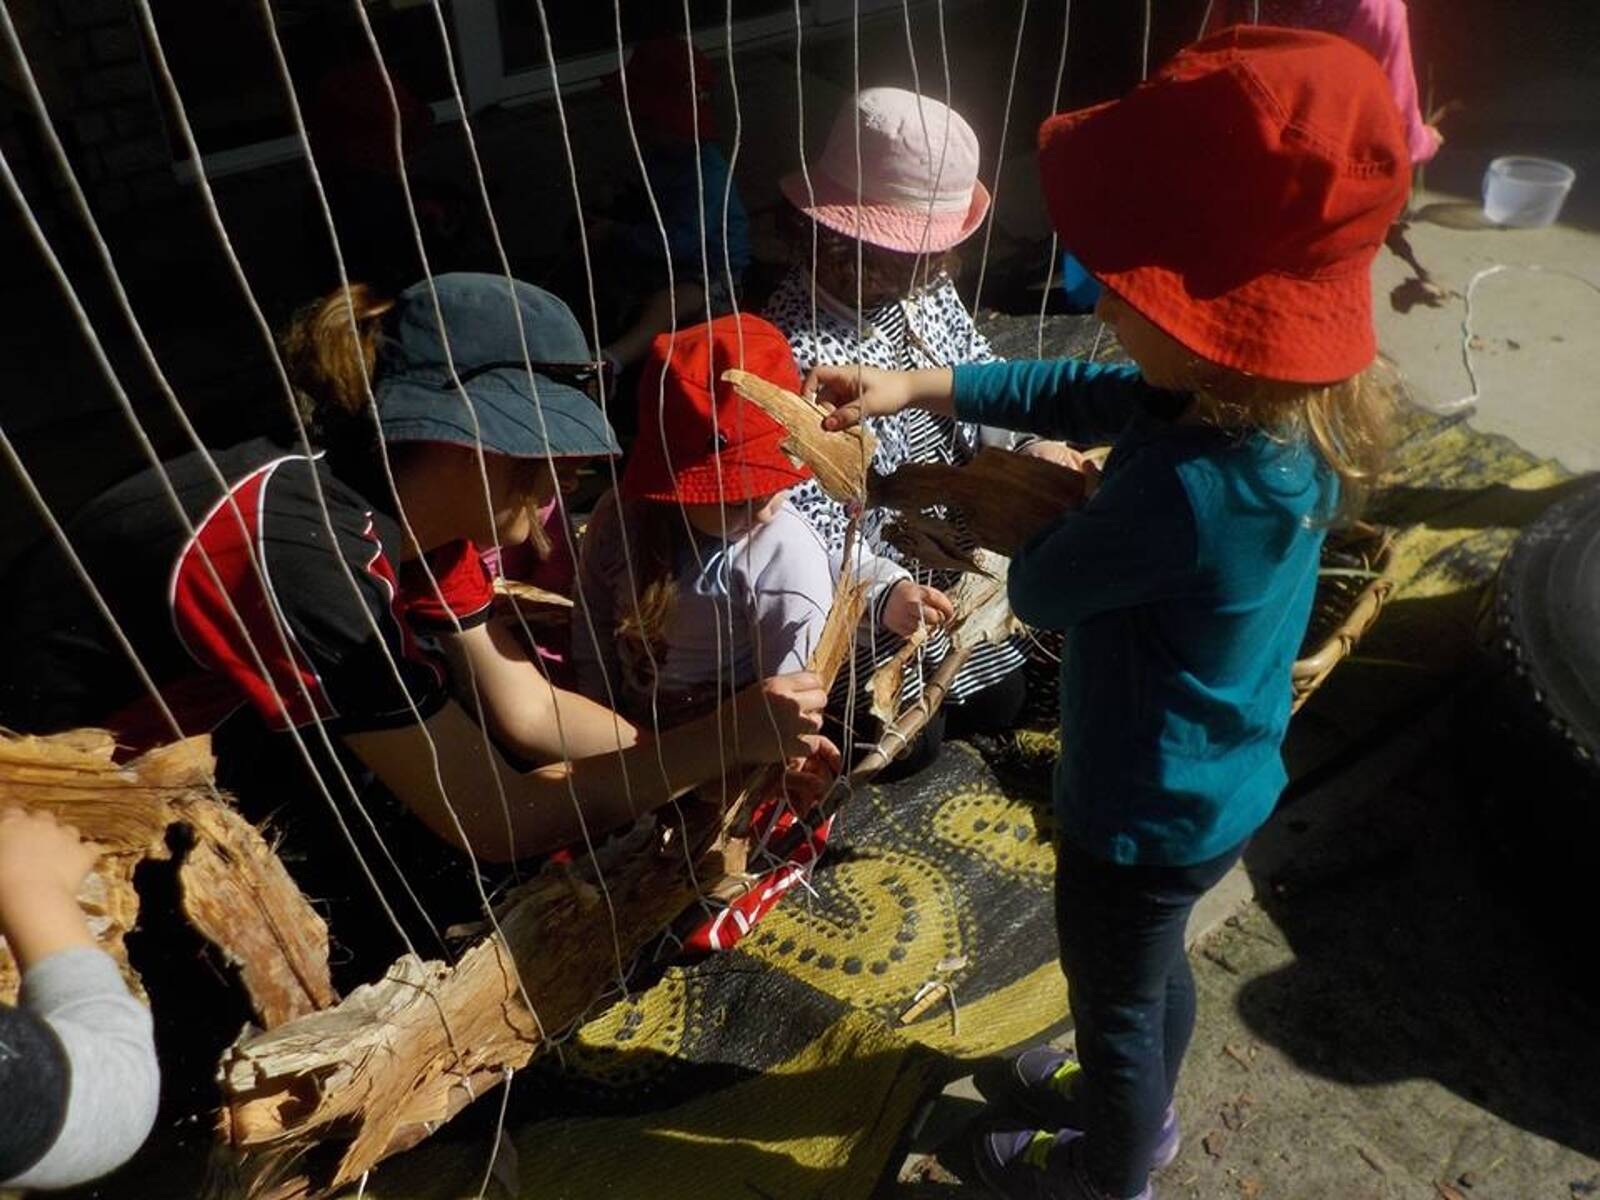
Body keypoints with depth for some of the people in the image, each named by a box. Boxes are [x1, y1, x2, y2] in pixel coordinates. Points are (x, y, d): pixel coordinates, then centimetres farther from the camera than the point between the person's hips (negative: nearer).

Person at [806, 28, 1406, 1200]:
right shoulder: (1286, 404, -11)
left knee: (1116, 1001, 22)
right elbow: (1084, 396, 0)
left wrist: (1046, 510, -4)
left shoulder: (1185, 488, -41)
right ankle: (1138, 1104, 62)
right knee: (1153, 969, 33)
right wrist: (918, 385, -2)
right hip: (1218, 787, 8)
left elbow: (1040, 591, -24)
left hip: (1149, 812, -8)